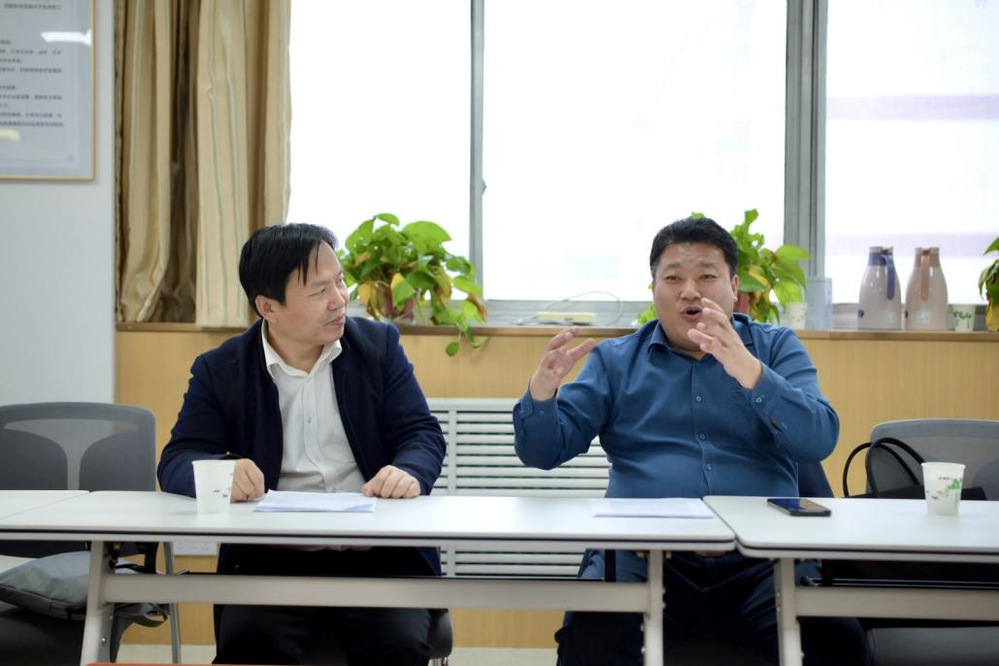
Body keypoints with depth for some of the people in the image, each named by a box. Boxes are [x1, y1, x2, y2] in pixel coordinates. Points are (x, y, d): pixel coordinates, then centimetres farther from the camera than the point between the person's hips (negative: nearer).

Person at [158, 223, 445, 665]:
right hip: (271, 562, 0)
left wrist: (409, 472, -21)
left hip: (380, 557, 1)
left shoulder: (379, 345, 8)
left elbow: (422, 435, 3)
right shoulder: (221, 370, 6)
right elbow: (177, 462, 0)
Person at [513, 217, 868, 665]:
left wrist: (747, 371, -19)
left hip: (759, 560, 1)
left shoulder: (776, 347, 15)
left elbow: (820, 440, -2)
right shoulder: (615, 360, 16)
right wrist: (542, 390, -11)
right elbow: (542, 451, 12)